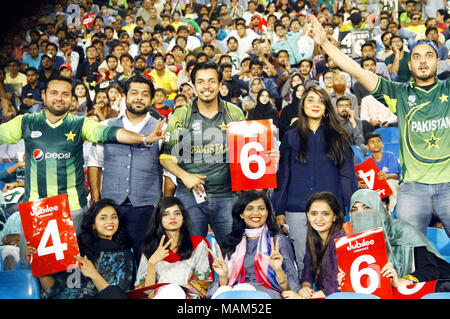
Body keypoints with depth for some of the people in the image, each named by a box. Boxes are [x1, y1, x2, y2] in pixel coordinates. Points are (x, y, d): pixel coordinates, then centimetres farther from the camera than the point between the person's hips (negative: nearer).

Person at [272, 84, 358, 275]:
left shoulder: (339, 137, 10)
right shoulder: (291, 137, 11)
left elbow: (348, 175, 8)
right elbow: (282, 175, 10)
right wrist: (279, 211, 4)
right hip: (296, 211, 1)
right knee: (303, 263, 4)